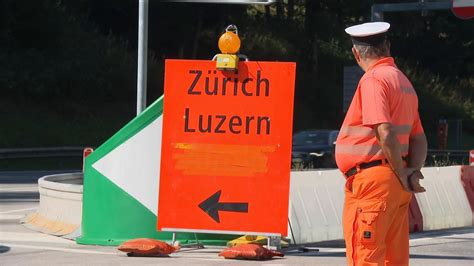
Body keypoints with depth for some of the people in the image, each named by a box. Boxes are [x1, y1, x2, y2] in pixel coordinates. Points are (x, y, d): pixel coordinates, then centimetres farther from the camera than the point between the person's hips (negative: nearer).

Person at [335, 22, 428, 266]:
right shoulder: (404, 82, 18)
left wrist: (402, 174, -10)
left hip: (373, 181, -9)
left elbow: (386, 133, -20)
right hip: (397, 188, 9)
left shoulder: (374, 79, -10)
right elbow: (419, 139, 19)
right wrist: (413, 170, 5)